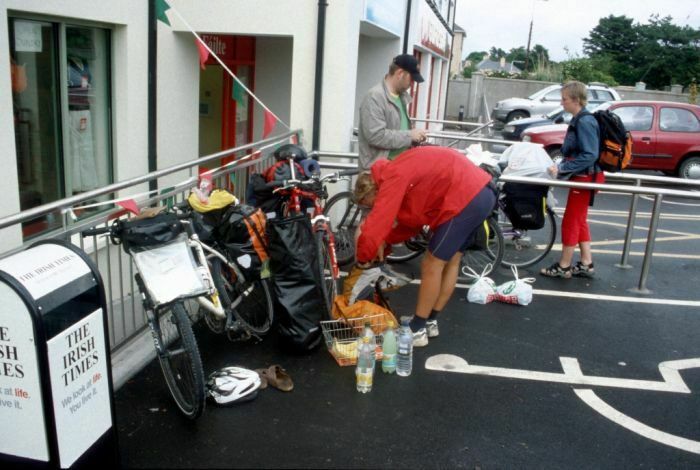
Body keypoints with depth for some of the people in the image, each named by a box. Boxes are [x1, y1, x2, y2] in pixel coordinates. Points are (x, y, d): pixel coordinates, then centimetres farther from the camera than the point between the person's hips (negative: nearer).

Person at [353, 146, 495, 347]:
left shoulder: (392, 178, -11)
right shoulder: (399, 172, 17)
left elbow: (376, 224, -15)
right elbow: (412, 217, 23)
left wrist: (363, 257, 0)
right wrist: (385, 242, 14)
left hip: (466, 197, -10)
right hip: (481, 191, 10)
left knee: (431, 265, 1)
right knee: (451, 260, 18)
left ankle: (417, 329, 12)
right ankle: (429, 321, 30)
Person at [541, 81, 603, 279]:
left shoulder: (585, 122, -21)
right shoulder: (579, 120, 9)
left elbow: (590, 156, -26)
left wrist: (561, 169, -26)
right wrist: (561, 167, 4)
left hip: (584, 178, -10)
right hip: (582, 176, 10)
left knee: (570, 222, -1)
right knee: (579, 221, 16)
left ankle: (563, 266, 10)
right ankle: (586, 264, 24)